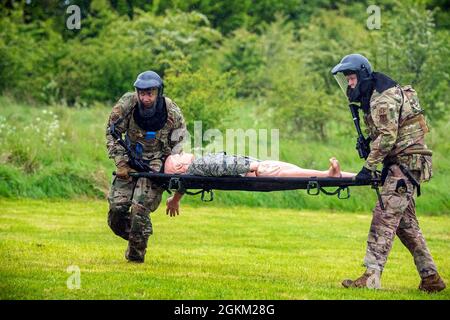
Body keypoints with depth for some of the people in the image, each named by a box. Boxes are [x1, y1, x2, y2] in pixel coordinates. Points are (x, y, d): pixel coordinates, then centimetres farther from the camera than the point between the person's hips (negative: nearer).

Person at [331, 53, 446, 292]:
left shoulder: (384, 98, -14)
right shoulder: (372, 99, 19)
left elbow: (387, 137, -21)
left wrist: (368, 168, -20)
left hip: (406, 162, -11)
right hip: (404, 165, 11)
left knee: (385, 217, -16)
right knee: (406, 223, 12)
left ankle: (371, 277, -22)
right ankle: (431, 278, 15)